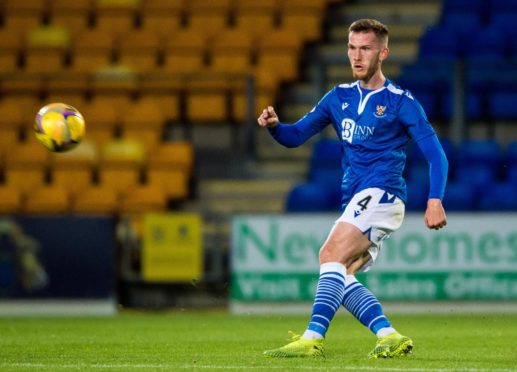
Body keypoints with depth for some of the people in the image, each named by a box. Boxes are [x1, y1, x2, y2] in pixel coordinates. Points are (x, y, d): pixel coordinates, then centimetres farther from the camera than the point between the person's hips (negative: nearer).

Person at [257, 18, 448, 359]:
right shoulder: (339, 97, 16)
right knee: (341, 278, -5)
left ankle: (313, 339, -30)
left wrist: (435, 200, -18)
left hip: (381, 194, -7)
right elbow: (296, 136, 16)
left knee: (331, 255, -23)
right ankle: (390, 337, -4)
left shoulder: (401, 102, -1)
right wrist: (274, 126, -8)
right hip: (357, 200, 7)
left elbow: (436, 154, -3)